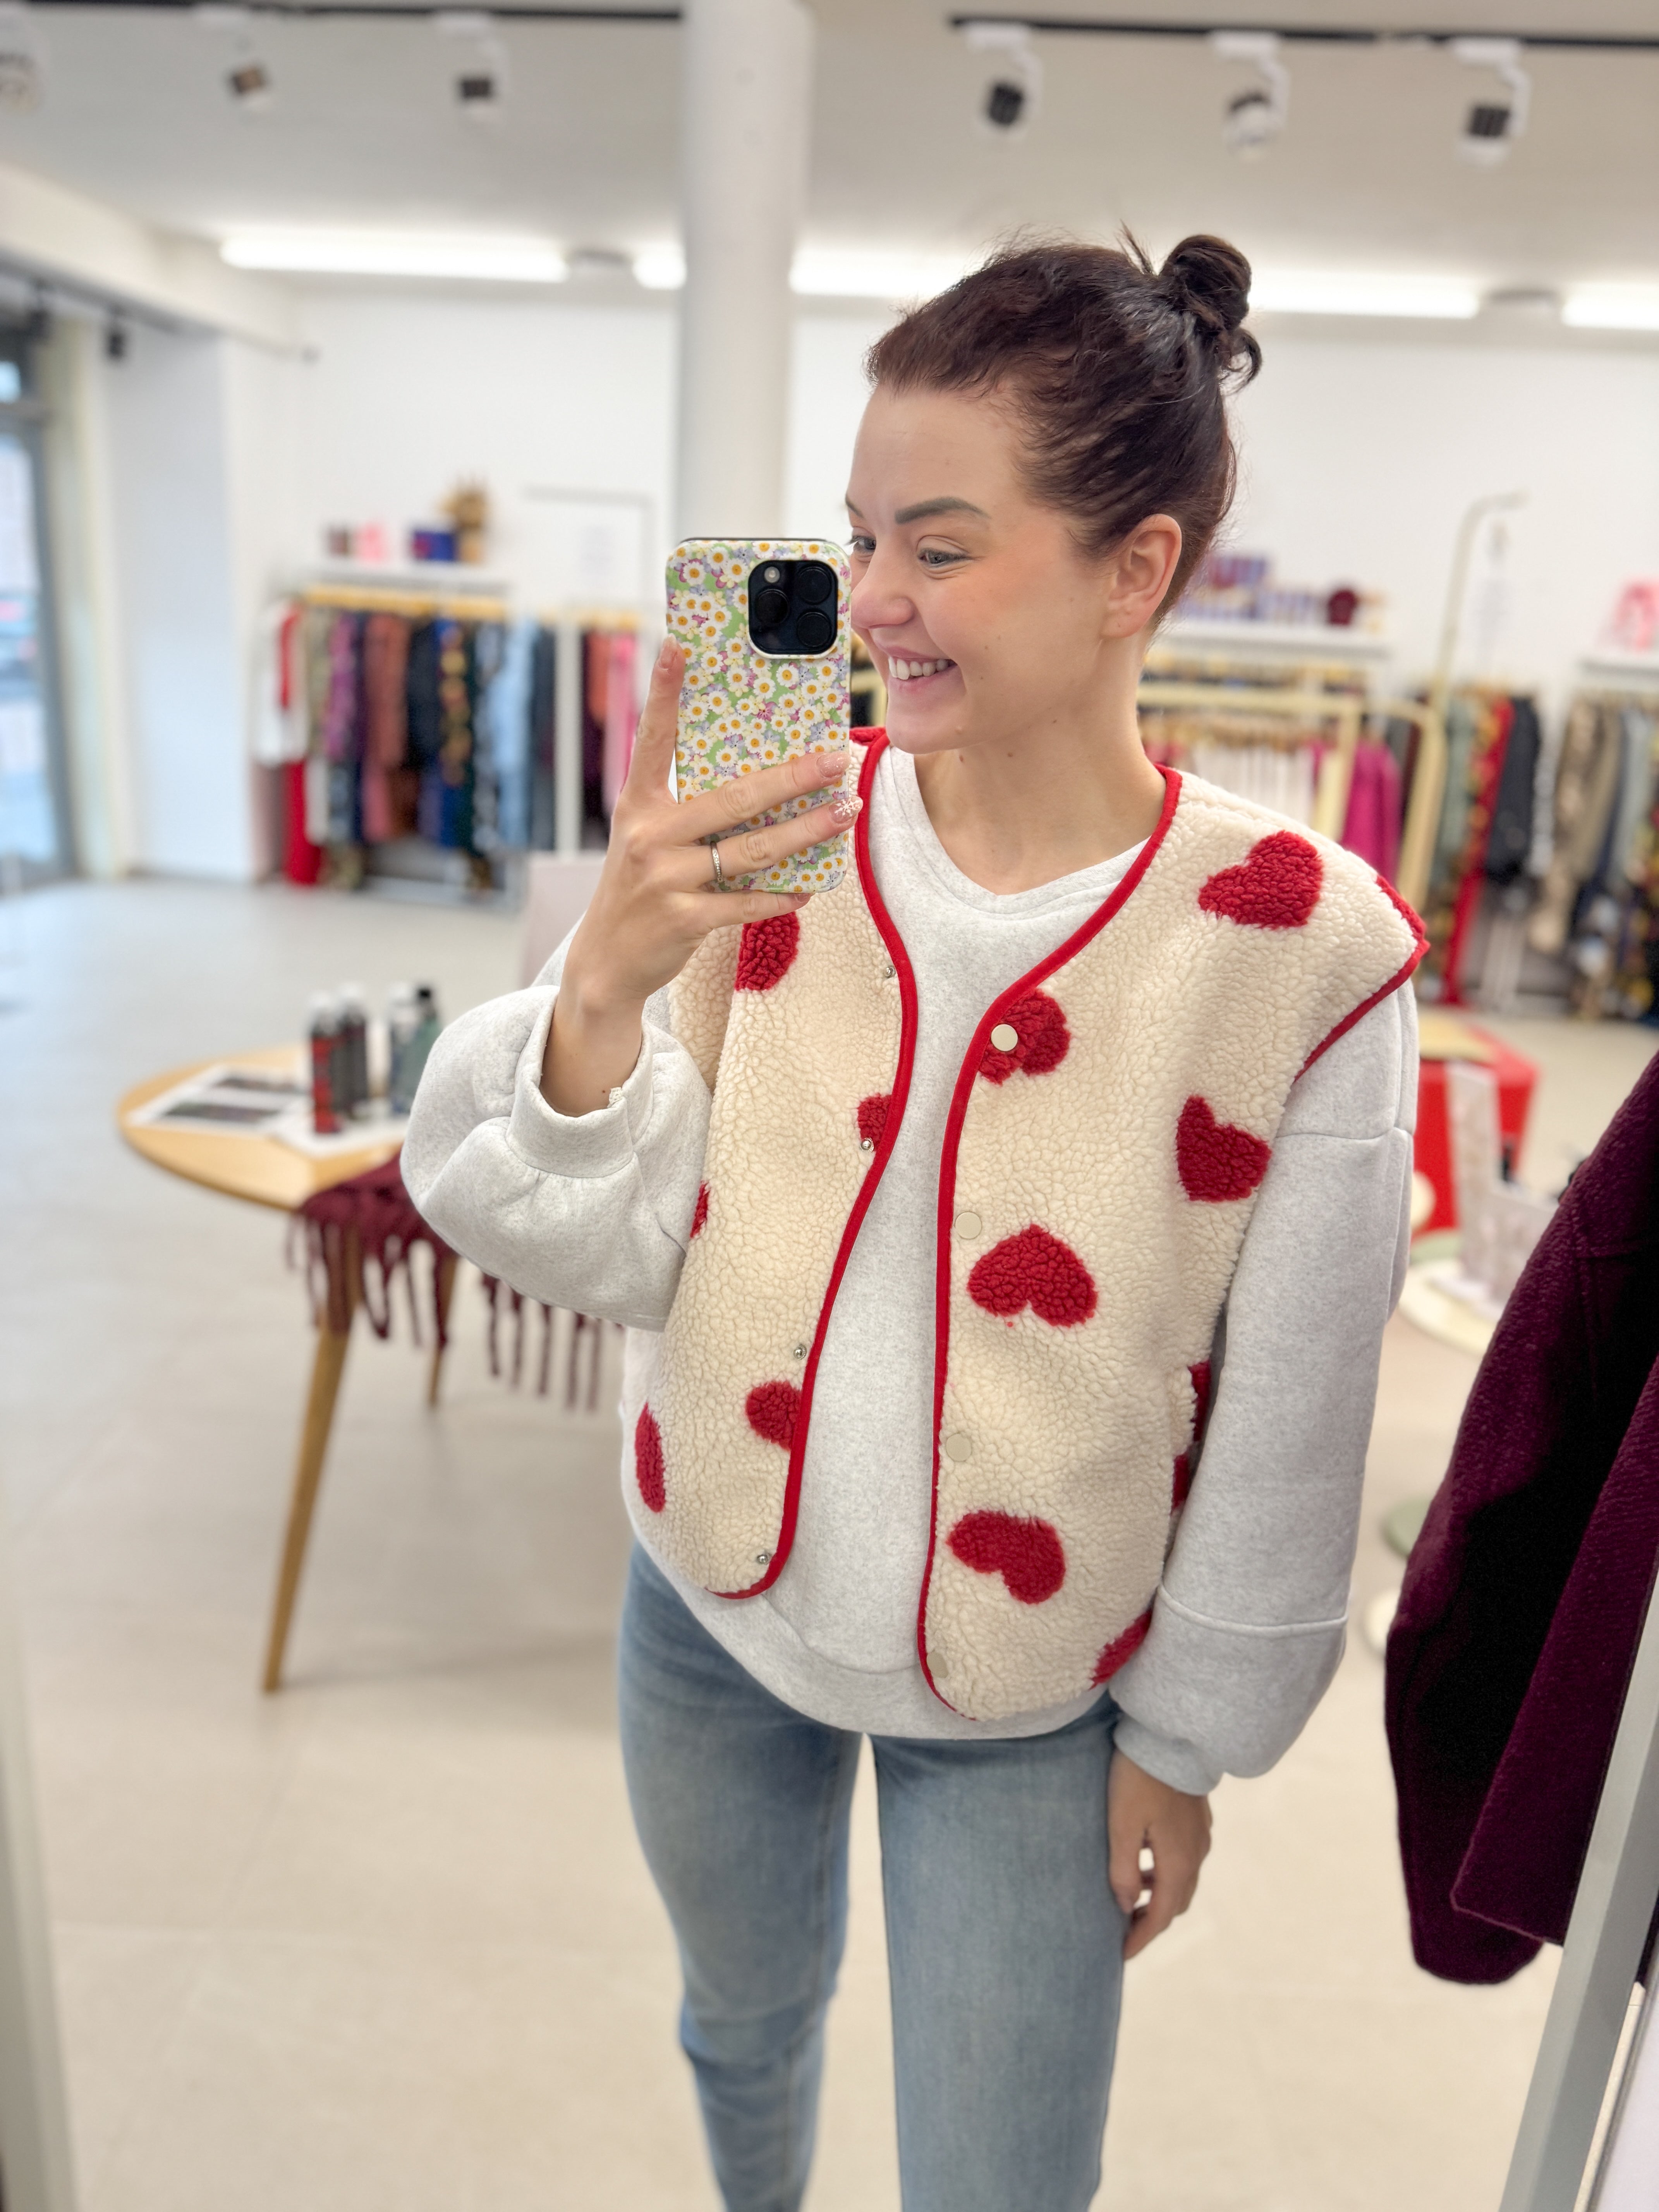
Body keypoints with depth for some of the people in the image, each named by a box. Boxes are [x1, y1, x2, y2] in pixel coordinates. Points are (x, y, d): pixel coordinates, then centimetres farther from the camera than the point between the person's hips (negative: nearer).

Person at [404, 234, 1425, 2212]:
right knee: (743, 2025, 31)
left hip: (1024, 1709, -2)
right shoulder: (772, 831, -14)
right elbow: (596, 1256, -13)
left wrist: (1184, 1741, -1)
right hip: (715, 1613, 3)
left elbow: (1286, 1431, -10)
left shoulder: (1298, 946, -20)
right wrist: (606, 983, -32)